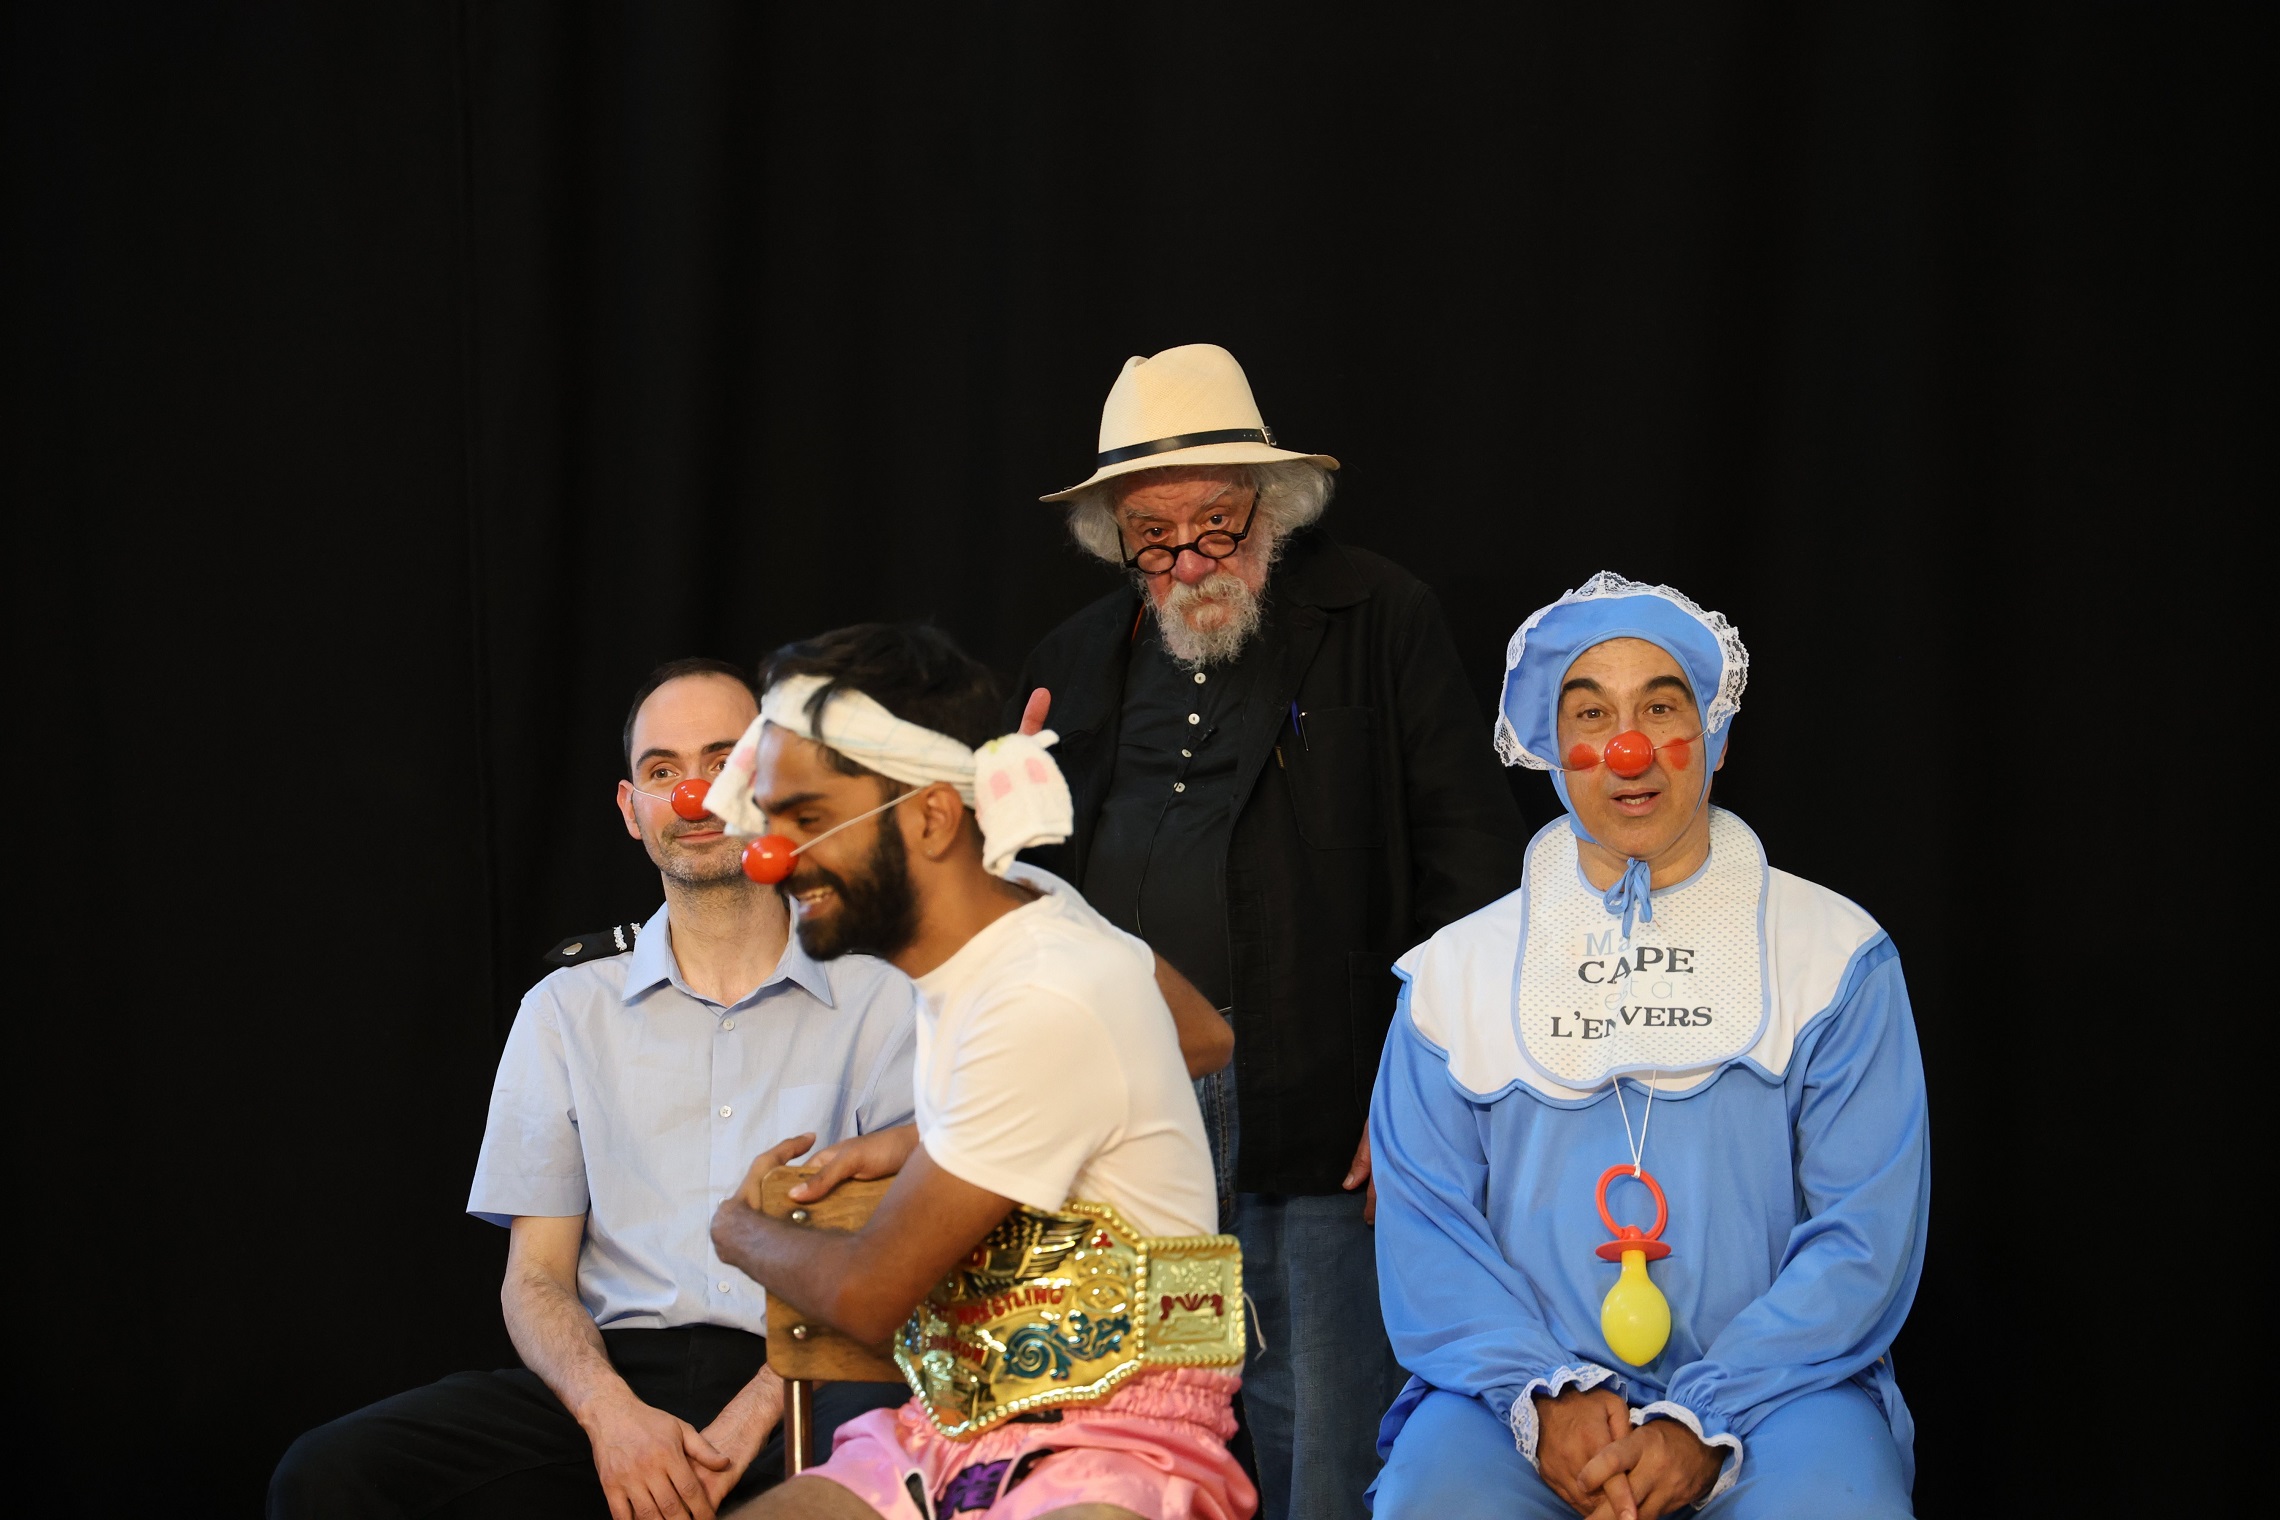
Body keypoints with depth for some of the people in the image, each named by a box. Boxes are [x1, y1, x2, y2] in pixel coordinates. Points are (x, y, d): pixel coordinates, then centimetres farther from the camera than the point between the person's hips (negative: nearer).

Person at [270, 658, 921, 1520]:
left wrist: (752, 1418, -15)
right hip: (618, 1377, 3)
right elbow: (535, 1277, 12)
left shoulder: (879, 1001, 11)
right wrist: (609, 1410, -10)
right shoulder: (568, 1011, 19)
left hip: (807, 1384, -3)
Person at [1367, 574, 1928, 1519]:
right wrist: (1545, 1395, -13)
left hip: (1775, 1381, 0)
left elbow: (1867, 1231, -1)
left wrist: (1706, 1419, -13)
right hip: (1520, 1385, 1)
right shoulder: (1457, 971, 12)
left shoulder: (1836, 954, 7)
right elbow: (1422, 1226, 4)